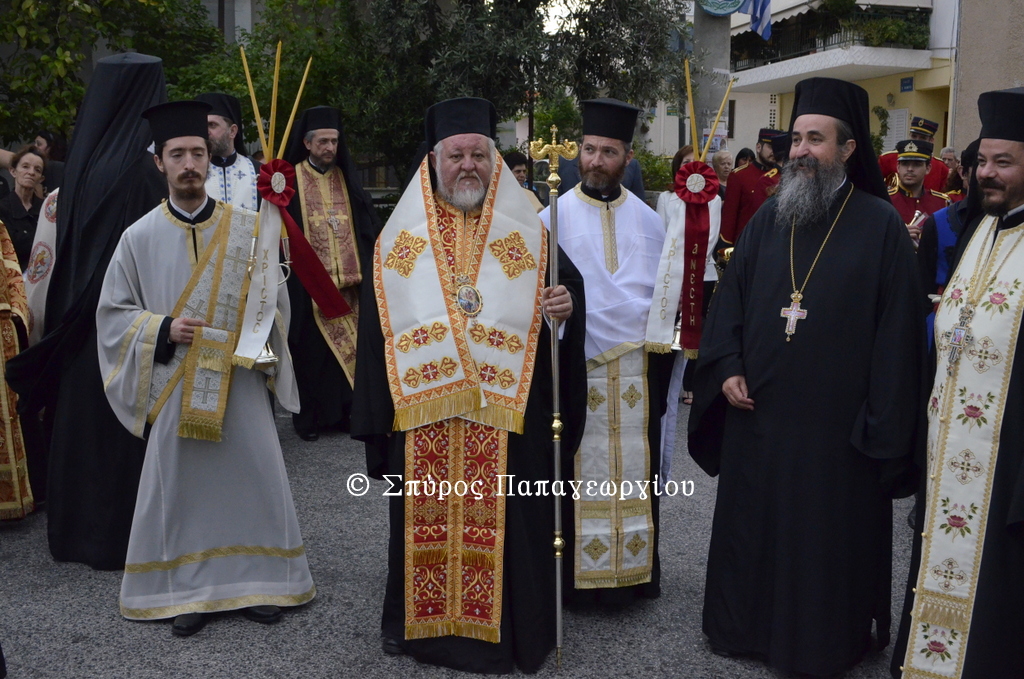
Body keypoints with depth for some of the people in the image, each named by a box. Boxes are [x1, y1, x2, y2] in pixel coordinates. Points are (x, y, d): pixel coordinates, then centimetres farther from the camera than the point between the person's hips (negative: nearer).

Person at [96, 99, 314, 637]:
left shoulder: (249, 229, 1)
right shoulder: (140, 237, 1)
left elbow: (276, 299, 8)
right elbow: (112, 312, 5)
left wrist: (262, 340, -10)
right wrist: (163, 329, -11)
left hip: (241, 380, 0)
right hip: (172, 385, 0)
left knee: (253, 476, 4)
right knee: (178, 483, 6)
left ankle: (257, 580, 21)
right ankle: (189, 589, 21)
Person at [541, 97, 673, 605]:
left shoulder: (648, 220, 10)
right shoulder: (555, 217, 1)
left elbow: (665, 290, 15)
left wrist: (661, 345, 9)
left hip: (636, 365, 3)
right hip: (574, 366, -3)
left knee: (634, 472, 8)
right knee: (579, 473, 1)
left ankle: (636, 570, 21)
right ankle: (576, 574, 13)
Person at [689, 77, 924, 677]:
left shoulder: (881, 225, -6)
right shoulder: (770, 217, 7)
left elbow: (898, 329, -7)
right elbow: (730, 295, 10)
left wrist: (884, 422, -10)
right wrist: (726, 367, -3)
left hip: (837, 423, -4)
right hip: (758, 412, 4)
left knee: (828, 537, 7)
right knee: (751, 525, 15)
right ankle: (747, 626, 33)